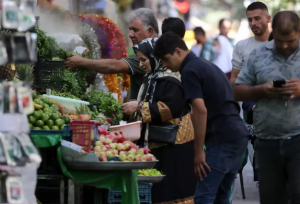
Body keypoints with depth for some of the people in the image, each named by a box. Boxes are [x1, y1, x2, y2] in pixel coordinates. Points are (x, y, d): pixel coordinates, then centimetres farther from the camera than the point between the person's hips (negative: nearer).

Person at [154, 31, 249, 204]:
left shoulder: (190, 70, -7)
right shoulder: (206, 65, 22)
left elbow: (201, 110, -17)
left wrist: (199, 151, -15)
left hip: (222, 139, -9)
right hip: (239, 135, 10)